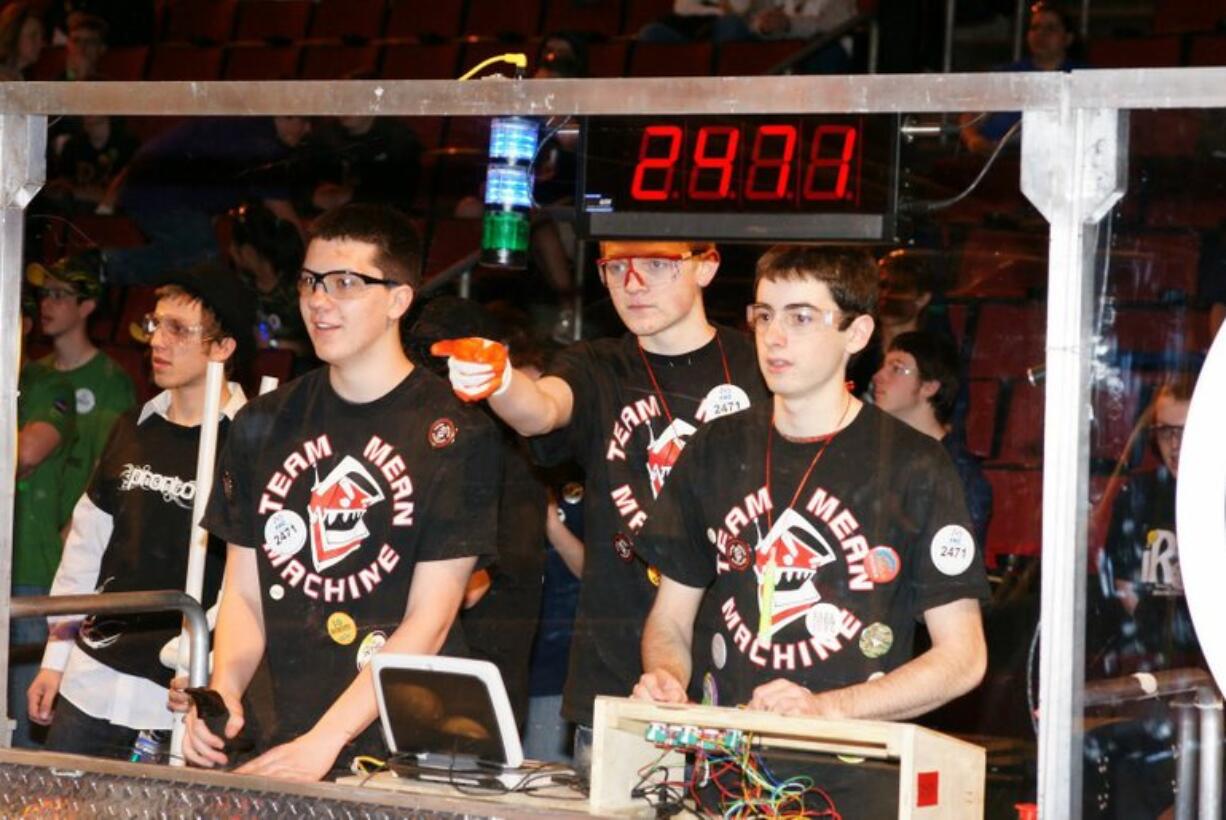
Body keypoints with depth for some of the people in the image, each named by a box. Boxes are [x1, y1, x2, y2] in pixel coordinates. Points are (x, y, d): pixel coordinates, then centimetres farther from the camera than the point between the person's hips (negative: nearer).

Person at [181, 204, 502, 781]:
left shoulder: (455, 435, -5)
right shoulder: (263, 425, 12)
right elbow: (244, 596, 12)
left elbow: (428, 623, -10)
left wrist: (325, 740, -18)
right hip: (278, 744, 4)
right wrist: (222, 691, -7)